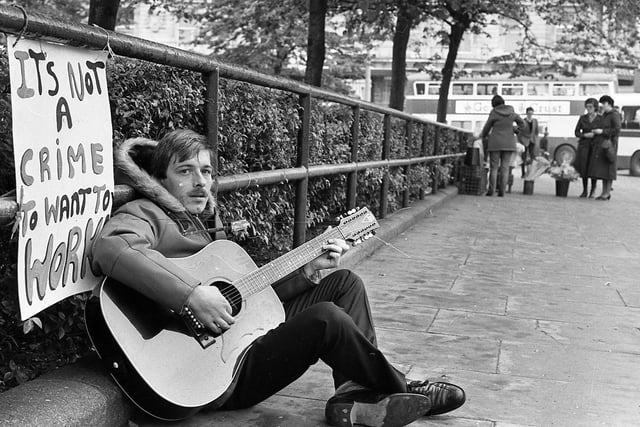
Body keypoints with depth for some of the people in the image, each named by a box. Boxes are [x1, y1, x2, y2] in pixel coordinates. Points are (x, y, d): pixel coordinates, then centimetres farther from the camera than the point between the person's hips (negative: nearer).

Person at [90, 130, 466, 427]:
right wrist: (194, 294, -38)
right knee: (326, 319, -26)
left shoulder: (205, 221, 17)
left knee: (344, 283, 7)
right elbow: (110, 249, -34)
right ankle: (405, 391, 0)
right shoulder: (146, 215, -9)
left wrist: (308, 269, 6)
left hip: (246, 329, 9)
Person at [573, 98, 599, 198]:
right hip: (584, 145, 3)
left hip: (595, 145, -3)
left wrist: (595, 134, -16)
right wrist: (585, 135, -9)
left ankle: (593, 191, 8)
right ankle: (584, 190, 13)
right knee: (584, 167, 2)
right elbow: (577, 132, 8)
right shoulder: (583, 118, 8)